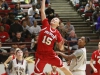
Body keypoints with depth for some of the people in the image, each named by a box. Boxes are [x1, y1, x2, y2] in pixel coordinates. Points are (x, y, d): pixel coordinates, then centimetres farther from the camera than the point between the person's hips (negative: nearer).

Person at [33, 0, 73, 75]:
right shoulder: (45, 25, -1)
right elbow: (42, 11, -4)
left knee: (63, 67, 6)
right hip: (40, 54, -1)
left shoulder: (57, 33, 0)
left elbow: (61, 48, 2)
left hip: (51, 54, 1)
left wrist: (62, 43, -18)